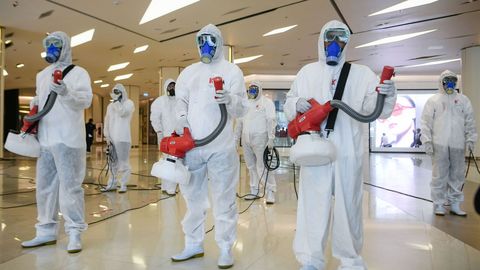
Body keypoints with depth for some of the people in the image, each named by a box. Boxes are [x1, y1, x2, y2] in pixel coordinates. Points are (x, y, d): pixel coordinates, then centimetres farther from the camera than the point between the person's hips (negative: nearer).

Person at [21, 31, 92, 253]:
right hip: (44, 139, 7)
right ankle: (46, 231, 22)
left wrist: (66, 92, -29)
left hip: (68, 140, -7)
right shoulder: (42, 75, 20)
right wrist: (34, 104, 9)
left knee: (70, 186, -7)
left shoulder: (78, 72, 0)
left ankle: (74, 233, 0)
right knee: (44, 186, 11)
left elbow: (86, 101, -13)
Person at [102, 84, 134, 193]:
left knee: (123, 163, -4)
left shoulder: (128, 103, 3)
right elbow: (107, 121, 15)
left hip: (123, 138, -5)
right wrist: (107, 136, 5)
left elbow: (122, 112, -17)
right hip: (112, 138, 5)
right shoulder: (110, 106, 18)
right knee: (113, 162, 9)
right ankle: (112, 184, 16)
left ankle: (123, 185, 1)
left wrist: (116, 100, -8)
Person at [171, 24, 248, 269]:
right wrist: (181, 118, -8)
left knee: (224, 198, -1)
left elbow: (243, 109, -1)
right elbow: (181, 100, 13)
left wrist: (230, 100, -23)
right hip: (191, 145, 4)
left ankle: (225, 248, 9)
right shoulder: (188, 72, 18)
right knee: (192, 195, 11)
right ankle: (193, 244, 24)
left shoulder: (231, 70, 6)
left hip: (221, 147, -4)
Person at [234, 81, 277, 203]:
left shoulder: (266, 102, 1)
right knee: (251, 166, 10)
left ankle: (270, 191, -3)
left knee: (262, 166, -9)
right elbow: (239, 122, 21)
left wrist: (271, 138, -16)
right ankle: (254, 191, 19)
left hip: (260, 138, -6)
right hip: (246, 139, 6)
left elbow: (271, 121, -8)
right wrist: (236, 138, 17)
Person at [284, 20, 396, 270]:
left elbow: (373, 108, -1)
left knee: (349, 204, 8)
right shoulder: (307, 72, 14)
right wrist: (297, 104, -9)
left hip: (348, 152, 0)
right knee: (313, 204, 2)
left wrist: (386, 95, -22)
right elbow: (288, 105, 14)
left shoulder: (362, 73, 10)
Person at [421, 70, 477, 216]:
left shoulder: (463, 100, 13)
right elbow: (426, 122, 0)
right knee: (439, 175, 0)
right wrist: (427, 141, -8)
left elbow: (470, 121, 11)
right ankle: (438, 204, 9)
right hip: (439, 144, -3)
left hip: (458, 144, 3)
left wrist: (470, 139, 2)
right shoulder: (433, 100, 6)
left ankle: (455, 204, 17)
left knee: (457, 175, 7)